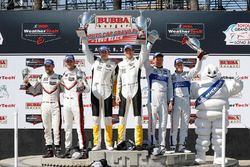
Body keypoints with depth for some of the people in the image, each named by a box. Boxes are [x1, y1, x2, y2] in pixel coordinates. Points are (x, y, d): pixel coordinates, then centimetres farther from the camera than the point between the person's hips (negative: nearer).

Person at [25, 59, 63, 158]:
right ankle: (49, 150, 10)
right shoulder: (41, 78, 12)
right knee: (46, 128, 5)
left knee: (56, 128, -5)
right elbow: (34, 91, 12)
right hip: (44, 105, 3)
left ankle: (58, 150, 0)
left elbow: (64, 90, -1)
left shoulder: (58, 77, 3)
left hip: (55, 105, -3)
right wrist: (28, 84, -1)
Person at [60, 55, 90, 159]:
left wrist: (82, 88, -28)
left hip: (76, 101, -6)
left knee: (79, 126, -9)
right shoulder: (64, 74, 15)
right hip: (66, 102, 6)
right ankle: (67, 149, 16)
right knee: (67, 127, 9)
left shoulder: (80, 73, -3)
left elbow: (87, 88, -10)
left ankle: (82, 149, -6)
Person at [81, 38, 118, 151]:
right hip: (95, 92, 1)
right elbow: (85, 50, 10)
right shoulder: (94, 61, 10)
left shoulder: (113, 65, 9)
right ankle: (97, 143, 4)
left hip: (107, 93, -1)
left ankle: (109, 144, 3)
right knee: (96, 118, 1)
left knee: (108, 118, -1)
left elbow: (115, 80, 10)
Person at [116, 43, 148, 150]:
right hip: (124, 92, 3)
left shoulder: (137, 62, 7)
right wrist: (117, 94, 9)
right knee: (122, 118, 4)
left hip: (135, 91, -3)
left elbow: (144, 54, -13)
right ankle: (121, 141, 11)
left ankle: (138, 143, -6)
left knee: (137, 118, -5)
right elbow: (119, 80, 15)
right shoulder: (121, 64, 15)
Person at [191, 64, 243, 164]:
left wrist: (237, 82, -15)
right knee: (203, 137, 1)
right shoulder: (199, 86, 10)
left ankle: (219, 158, 12)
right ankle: (200, 157, 8)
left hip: (219, 117, 1)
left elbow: (235, 87, 6)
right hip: (204, 117, -1)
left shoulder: (224, 84, 11)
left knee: (219, 137, 5)